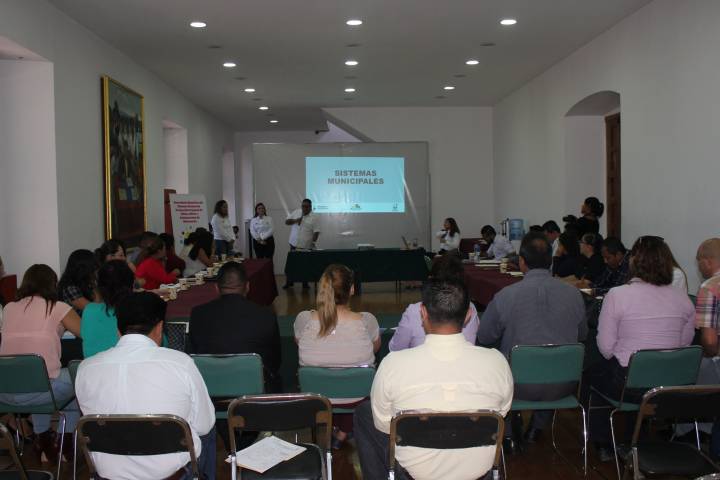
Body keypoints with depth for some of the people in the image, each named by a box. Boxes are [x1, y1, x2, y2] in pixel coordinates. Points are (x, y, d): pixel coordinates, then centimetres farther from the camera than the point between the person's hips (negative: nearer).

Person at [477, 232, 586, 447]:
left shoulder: (505, 296, -14)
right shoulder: (574, 294, -5)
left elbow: (484, 337, 0)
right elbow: (582, 336, 12)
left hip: (521, 386, -3)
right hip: (562, 385, 3)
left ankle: (509, 434, 29)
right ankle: (536, 430, 39)